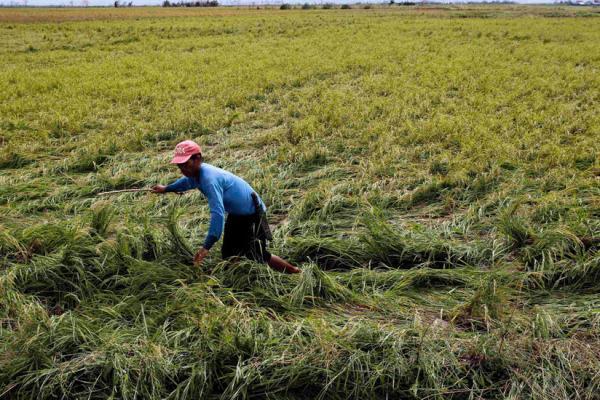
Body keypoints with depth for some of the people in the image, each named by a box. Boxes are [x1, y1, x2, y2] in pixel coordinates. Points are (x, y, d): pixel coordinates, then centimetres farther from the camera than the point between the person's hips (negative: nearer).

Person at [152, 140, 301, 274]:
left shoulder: (209, 178, -35)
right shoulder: (195, 173, -5)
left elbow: (217, 213, -42)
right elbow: (187, 181, 24)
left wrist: (206, 246, -43)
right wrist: (166, 189, 39)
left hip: (252, 214, -10)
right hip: (235, 214, 10)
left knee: (257, 256, -10)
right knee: (228, 254, 15)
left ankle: (294, 272, 9)